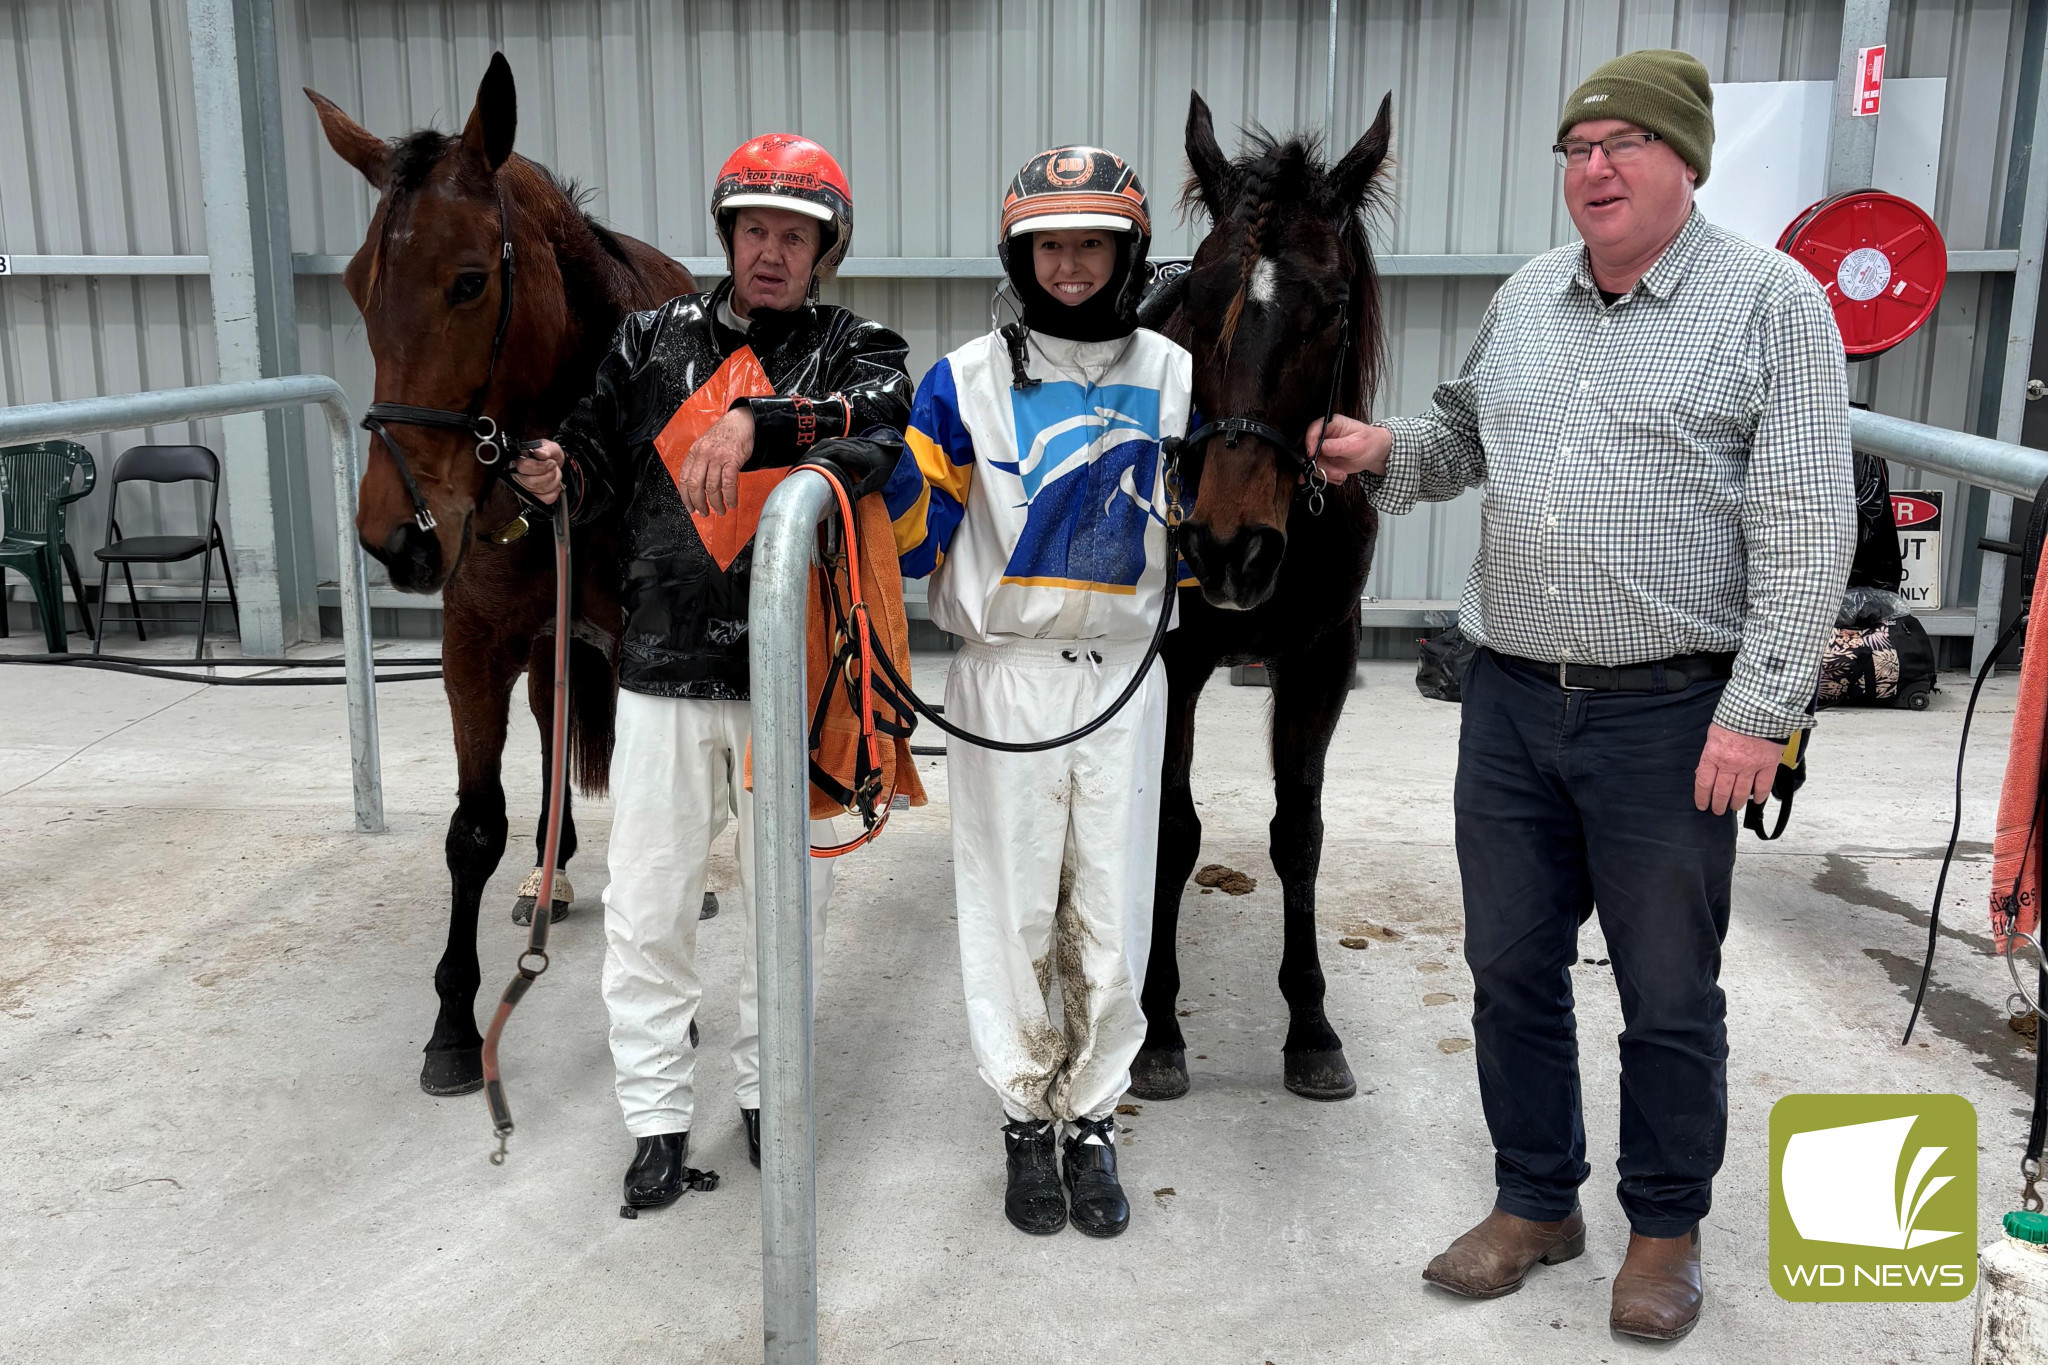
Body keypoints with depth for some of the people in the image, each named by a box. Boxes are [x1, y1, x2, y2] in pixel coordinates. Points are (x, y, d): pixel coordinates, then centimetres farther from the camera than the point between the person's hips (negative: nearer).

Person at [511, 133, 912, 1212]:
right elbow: (603, 468, 12)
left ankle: (768, 1090, 34)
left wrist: (757, 421, -37)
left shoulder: (852, 351, 1)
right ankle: (657, 1115, 24)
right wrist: (558, 474, -11)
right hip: (666, 671, 1)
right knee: (647, 904, 7)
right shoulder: (654, 341, 8)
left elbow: (883, 417, -22)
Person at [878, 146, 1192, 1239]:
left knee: (1111, 912, 5)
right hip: (1003, 675, -1)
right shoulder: (969, 378, 1)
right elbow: (909, 525, -2)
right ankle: (1028, 1118, 21)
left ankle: (1091, 1117, 21)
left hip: (1123, 676, 2)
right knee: (1012, 907, 4)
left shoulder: (1174, 378, 7)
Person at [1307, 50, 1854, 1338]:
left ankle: (1668, 1228, 31)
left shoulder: (1772, 300, -6)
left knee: (1669, 998, 9)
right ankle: (1536, 1202, 34)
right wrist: (1388, 454, 3)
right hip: (1511, 700, 5)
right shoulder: (1527, 297, 10)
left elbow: (1806, 527, -11)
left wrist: (1759, 711, -15)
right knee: (1512, 967, 14)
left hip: (1671, 714, -5)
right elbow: (1468, 434, 24)